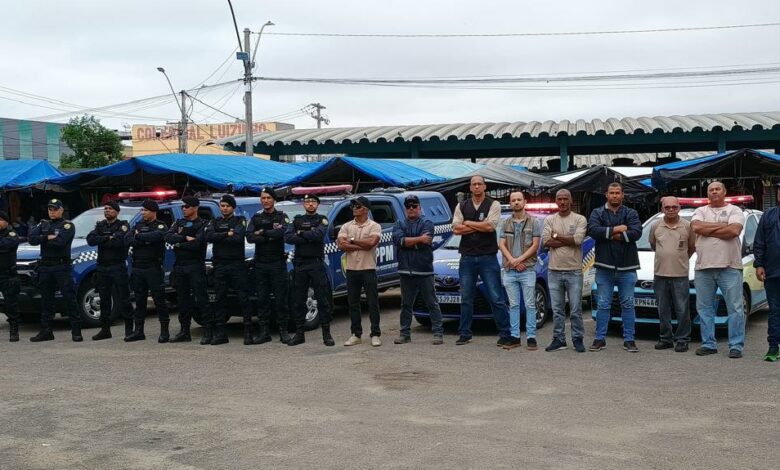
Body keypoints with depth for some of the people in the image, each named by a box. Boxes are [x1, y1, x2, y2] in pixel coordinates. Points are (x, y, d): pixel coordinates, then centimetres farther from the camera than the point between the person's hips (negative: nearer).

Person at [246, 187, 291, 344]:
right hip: (260, 263, 3)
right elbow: (249, 237, -5)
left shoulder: (282, 217, 3)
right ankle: (264, 332, 9)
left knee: (281, 299, -3)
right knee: (262, 299, 4)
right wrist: (271, 236, -13)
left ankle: (283, 331, 4)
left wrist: (262, 233, -10)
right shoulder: (256, 218, 11)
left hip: (278, 262, -3)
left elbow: (281, 233, -19)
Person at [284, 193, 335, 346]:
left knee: (323, 299, -3)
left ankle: (326, 334, 1)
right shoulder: (297, 220, 13)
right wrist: (309, 238, -12)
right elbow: (287, 237, -4)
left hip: (316, 263, -3)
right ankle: (299, 334, 13)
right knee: (298, 300, 5)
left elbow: (318, 234, -16)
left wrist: (300, 234, -6)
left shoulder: (322, 220, 5)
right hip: (299, 263, 3)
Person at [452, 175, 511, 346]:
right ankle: (465, 334, 15)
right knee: (466, 298, 8)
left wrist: (468, 223, -4)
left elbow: (490, 226, -14)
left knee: (496, 298, -4)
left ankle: (505, 334, 1)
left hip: (488, 257, -3)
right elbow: (456, 229, -1)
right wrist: (480, 226, -6)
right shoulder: (461, 206, 11)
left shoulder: (493, 205, 1)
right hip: (467, 257, 3)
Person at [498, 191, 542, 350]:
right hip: (509, 271, 3)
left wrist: (520, 259, -13)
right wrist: (512, 261, -10)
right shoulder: (506, 223, 13)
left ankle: (531, 337, 1)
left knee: (530, 305, -2)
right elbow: (502, 244, 6)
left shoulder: (534, 222, 3)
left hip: (527, 269, -3)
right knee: (513, 305, 7)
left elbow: (535, 245, -4)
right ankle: (514, 337, 11)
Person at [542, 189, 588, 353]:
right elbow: (546, 241, -6)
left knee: (576, 309, 1)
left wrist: (556, 236, -7)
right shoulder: (550, 220, 8)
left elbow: (578, 239, -14)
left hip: (574, 271, -2)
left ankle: (578, 339, 11)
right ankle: (559, 339, 15)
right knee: (557, 309, 8)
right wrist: (569, 241, -10)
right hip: (554, 270, 3)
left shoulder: (579, 219, 1)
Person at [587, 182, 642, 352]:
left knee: (628, 304, 4)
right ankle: (600, 339, 10)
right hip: (604, 266, 0)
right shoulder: (597, 213, 8)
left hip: (627, 267, 0)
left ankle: (629, 340, 10)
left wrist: (612, 235, -11)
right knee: (603, 305, 3)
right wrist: (616, 229, -12)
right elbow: (593, 230, -10)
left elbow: (636, 233, -9)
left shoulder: (631, 214, 8)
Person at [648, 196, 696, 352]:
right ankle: (666, 338, 17)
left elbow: (692, 247, 12)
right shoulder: (656, 226, 5)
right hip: (660, 273, 3)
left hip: (680, 275, -2)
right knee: (663, 310, 8)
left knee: (682, 310, -1)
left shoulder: (687, 226, -1)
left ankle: (682, 340, 6)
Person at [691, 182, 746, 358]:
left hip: (730, 267, -3)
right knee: (704, 308, 6)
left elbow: (734, 231, -13)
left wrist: (707, 230, -7)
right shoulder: (700, 211, 14)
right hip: (703, 267, 3)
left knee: (735, 308, -3)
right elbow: (696, 227, -7)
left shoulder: (734, 211, 6)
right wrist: (722, 226, -8)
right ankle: (708, 344, 14)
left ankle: (736, 346, 2)